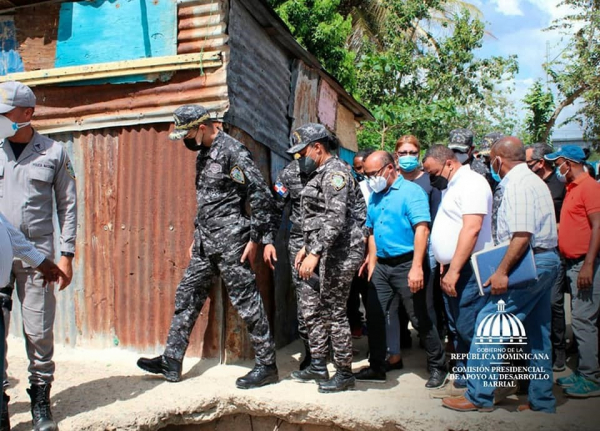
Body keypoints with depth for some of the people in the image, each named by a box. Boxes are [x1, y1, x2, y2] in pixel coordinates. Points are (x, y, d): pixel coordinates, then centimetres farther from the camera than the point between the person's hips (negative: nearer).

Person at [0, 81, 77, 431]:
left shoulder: (53, 152, 3)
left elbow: (67, 205, 6)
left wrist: (67, 254, 1)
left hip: (37, 254, -1)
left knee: (39, 332, 1)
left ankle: (41, 401, 16)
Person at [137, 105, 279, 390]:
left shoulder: (232, 151, -14)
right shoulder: (203, 153, 14)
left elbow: (261, 195, -17)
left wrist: (255, 238, -16)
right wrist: (197, 236, 23)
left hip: (230, 241, -9)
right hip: (206, 241, 10)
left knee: (246, 301, -2)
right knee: (187, 295, 12)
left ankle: (267, 365, 11)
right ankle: (171, 362, 22)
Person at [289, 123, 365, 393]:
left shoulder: (335, 172, -13)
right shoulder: (321, 174, 19)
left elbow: (336, 219, -24)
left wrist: (315, 253, -27)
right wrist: (307, 248, 22)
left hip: (338, 252, -11)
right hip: (322, 251, 11)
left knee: (334, 312, -3)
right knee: (310, 305, 13)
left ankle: (344, 374, 10)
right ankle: (318, 366, 24)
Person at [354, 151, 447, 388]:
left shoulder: (411, 191, -10)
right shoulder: (375, 196, 13)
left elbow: (422, 229, -19)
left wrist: (416, 267, -25)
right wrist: (372, 264, 10)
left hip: (406, 264, -7)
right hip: (382, 265, 7)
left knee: (420, 319, 1)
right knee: (374, 316, 8)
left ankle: (438, 367, 18)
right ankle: (377, 367, 22)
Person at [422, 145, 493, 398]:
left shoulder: (471, 183, -11)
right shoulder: (451, 187, 19)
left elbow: (472, 228, -22)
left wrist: (454, 271, -23)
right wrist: (445, 267, 14)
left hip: (468, 271, -10)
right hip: (452, 270, 10)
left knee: (470, 330, -7)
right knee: (458, 330, 13)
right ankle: (463, 382, 23)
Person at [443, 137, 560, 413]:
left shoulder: (517, 185, -15)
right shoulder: (532, 180, 18)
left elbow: (522, 235, -25)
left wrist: (502, 271, -22)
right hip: (545, 262, 11)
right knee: (537, 333, 15)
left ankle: (478, 396, -2)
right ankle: (542, 401, 23)